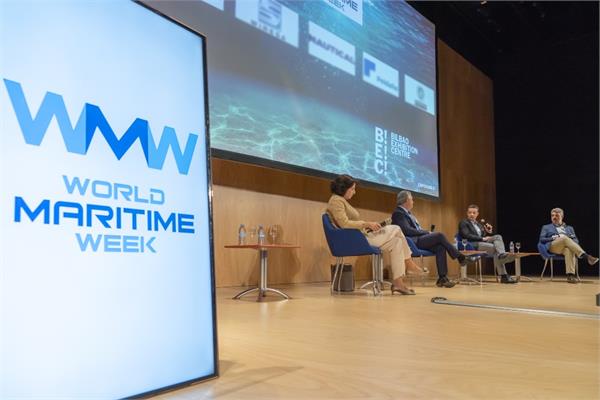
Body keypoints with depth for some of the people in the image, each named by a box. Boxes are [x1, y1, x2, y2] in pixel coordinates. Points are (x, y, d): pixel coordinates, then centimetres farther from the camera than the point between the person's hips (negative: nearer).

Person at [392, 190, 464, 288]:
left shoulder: (407, 213, 22)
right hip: (413, 242, -9)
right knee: (439, 235, -18)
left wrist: (426, 232, 3)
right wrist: (426, 232, -12)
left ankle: (442, 278, -12)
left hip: (418, 240, 9)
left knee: (440, 247, -12)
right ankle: (460, 257, -1)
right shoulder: (398, 213, -8)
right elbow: (407, 231, -19)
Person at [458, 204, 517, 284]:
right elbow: (467, 236, -12)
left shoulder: (479, 224, 29)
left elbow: (484, 236, 22)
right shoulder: (463, 223, 5)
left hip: (482, 242, 7)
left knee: (498, 237, -20)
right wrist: (482, 238, -16)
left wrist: (489, 232, 1)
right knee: (496, 248, -27)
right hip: (472, 245, -7)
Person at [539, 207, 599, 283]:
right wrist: (554, 238, -5)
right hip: (553, 246, -2)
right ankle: (586, 256, -52)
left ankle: (570, 275, -54)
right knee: (565, 238, -37)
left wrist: (571, 243, -5)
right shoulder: (546, 227, 27)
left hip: (567, 246, 2)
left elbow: (576, 240, 19)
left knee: (569, 250, -40)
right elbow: (542, 240, 11)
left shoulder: (569, 228, 32)